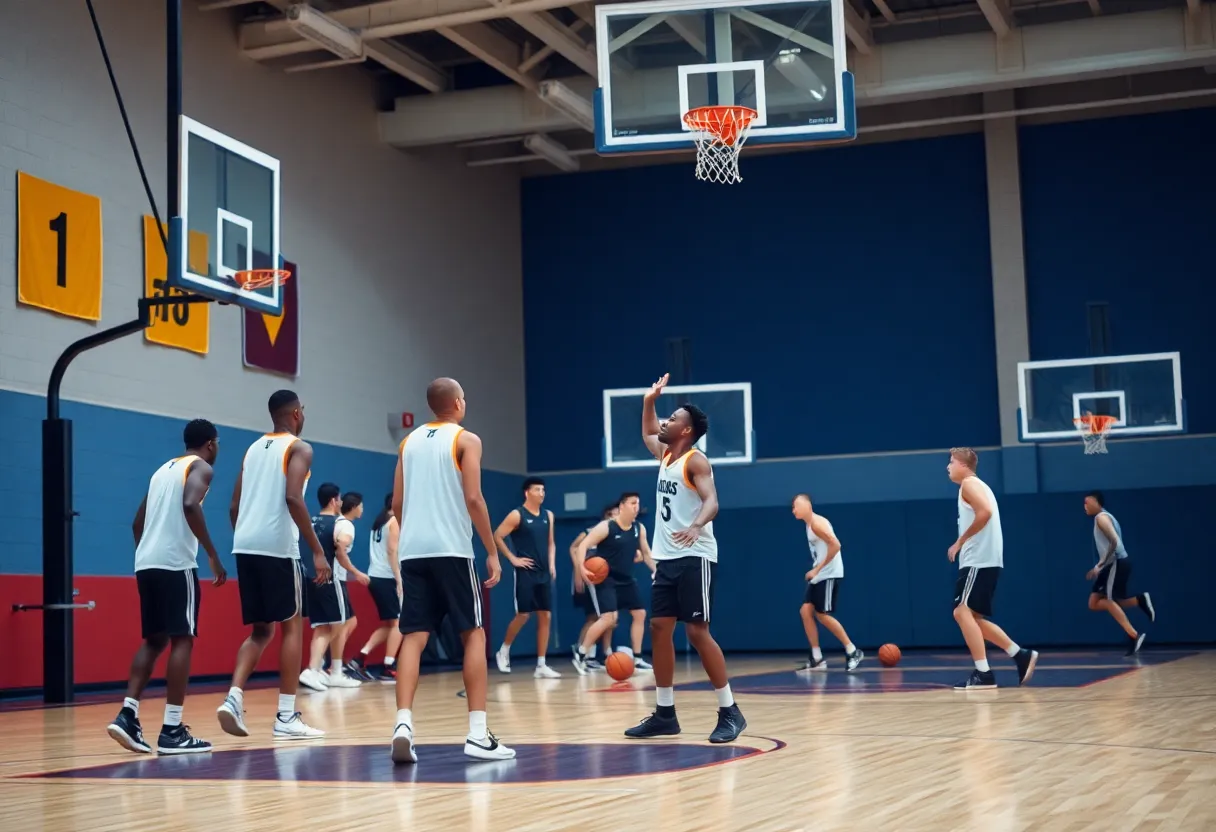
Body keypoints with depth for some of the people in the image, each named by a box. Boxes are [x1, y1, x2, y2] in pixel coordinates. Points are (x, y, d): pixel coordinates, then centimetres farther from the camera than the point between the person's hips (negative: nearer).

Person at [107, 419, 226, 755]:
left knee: (154, 640, 15)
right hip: (175, 563, -8)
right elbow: (190, 505, -20)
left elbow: (138, 522, 26)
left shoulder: (163, 469, 24)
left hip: (146, 563, 8)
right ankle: (172, 731, -7)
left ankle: (127, 715, 2)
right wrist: (213, 555, -17)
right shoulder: (200, 467, 0)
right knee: (182, 640, -4)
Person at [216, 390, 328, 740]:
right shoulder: (299, 448, -1)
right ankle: (286, 717, 1)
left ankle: (234, 698, -4)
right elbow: (293, 497, -16)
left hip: (245, 546, 6)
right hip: (277, 546, -6)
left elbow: (234, 506, 19)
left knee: (260, 630, 15)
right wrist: (317, 550, -15)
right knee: (292, 626, 3)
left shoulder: (253, 448, 21)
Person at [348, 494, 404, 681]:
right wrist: (399, 579, -17)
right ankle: (388, 668, -8)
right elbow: (392, 550, -14)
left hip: (375, 577, 8)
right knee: (398, 622, -4)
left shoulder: (379, 522, 19)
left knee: (388, 624, 15)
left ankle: (359, 659, 7)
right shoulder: (395, 520, -5)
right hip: (387, 578, -8)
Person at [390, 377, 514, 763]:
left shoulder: (409, 441, 16)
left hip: (412, 551, 5)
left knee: (413, 637, 2)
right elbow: (473, 499, -9)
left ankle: (403, 724, -15)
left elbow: (397, 503, 16)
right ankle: (478, 734, -1)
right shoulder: (466, 439, 0)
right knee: (473, 635, 4)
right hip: (451, 550, -5)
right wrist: (493, 552, -4)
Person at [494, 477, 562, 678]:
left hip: (544, 574, 6)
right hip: (525, 573, -6)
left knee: (545, 616, 1)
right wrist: (513, 559, -11)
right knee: (523, 615, -8)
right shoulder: (517, 515, -7)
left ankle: (541, 665, 4)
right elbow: (497, 536, -9)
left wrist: (552, 564, 7)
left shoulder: (548, 515, 12)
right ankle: (503, 651, 16)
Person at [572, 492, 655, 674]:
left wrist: (656, 571, 11)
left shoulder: (639, 529, 4)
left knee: (640, 614, 8)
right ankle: (580, 654, -7)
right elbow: (583, 545, -19)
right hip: (606, 579, -8)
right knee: (608, 618, -19)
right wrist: (581, 568, -32)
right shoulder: (606, 527, -16)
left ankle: (637, 659, 17)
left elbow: (646, 553, 18)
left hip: (626, 579, 8)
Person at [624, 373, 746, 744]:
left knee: (697, 631, -11)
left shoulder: (695, 461, -10)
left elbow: (711, 501, -25)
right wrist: (649, 401, 23)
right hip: (666, 558, 9)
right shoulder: (665, 455, 15)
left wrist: (695, 526, -44)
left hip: (694, 557, -9)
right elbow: (647, 433, 37)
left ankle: (730, 712, -4)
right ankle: (665, 713, 12)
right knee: (659, 629, 6)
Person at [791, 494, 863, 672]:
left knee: (823, 615, -8)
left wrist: (817, 569, -23)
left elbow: (835, 545, -25)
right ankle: (817, 659, 5)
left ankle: (853, 652, 3)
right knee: (805, 611, 3)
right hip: (819, 576, 10)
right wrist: (816, 571, 15)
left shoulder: (816, 523, -15)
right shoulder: (809, 524, 16)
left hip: (829, 575, -10)